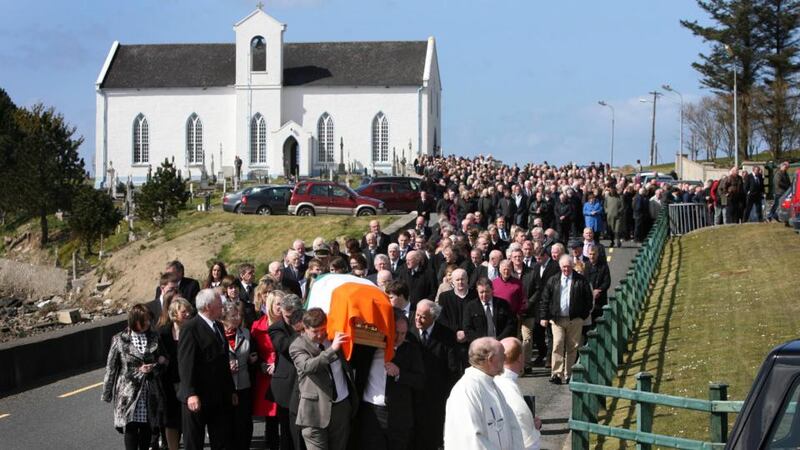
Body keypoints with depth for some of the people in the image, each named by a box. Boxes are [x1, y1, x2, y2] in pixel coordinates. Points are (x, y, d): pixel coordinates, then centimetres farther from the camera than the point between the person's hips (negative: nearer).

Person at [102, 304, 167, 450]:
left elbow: (163, 361, 14)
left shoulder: (154, 338, 9)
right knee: (131, 429, -11)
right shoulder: (120, 340, -1)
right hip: (129, 394, -3)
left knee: (146, 431, 9)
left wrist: (153, 367, -9)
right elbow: (111, 368, 3)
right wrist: (107, 394, 3)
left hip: (150, 394, 3)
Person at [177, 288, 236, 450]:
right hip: (198, 398, -8)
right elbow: (186, 363, -18)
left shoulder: (218, 326, 15)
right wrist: (191, 394, -24)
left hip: (221, 397, 8)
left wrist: (230, 390, 20)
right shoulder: (190, 328, -12)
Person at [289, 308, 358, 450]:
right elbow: (308, 366, -25)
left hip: (343, 405, 5)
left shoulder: (334, 336, 10)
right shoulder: (297, 347, -5)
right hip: (317, 411, -5)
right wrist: (332, 349, -34)